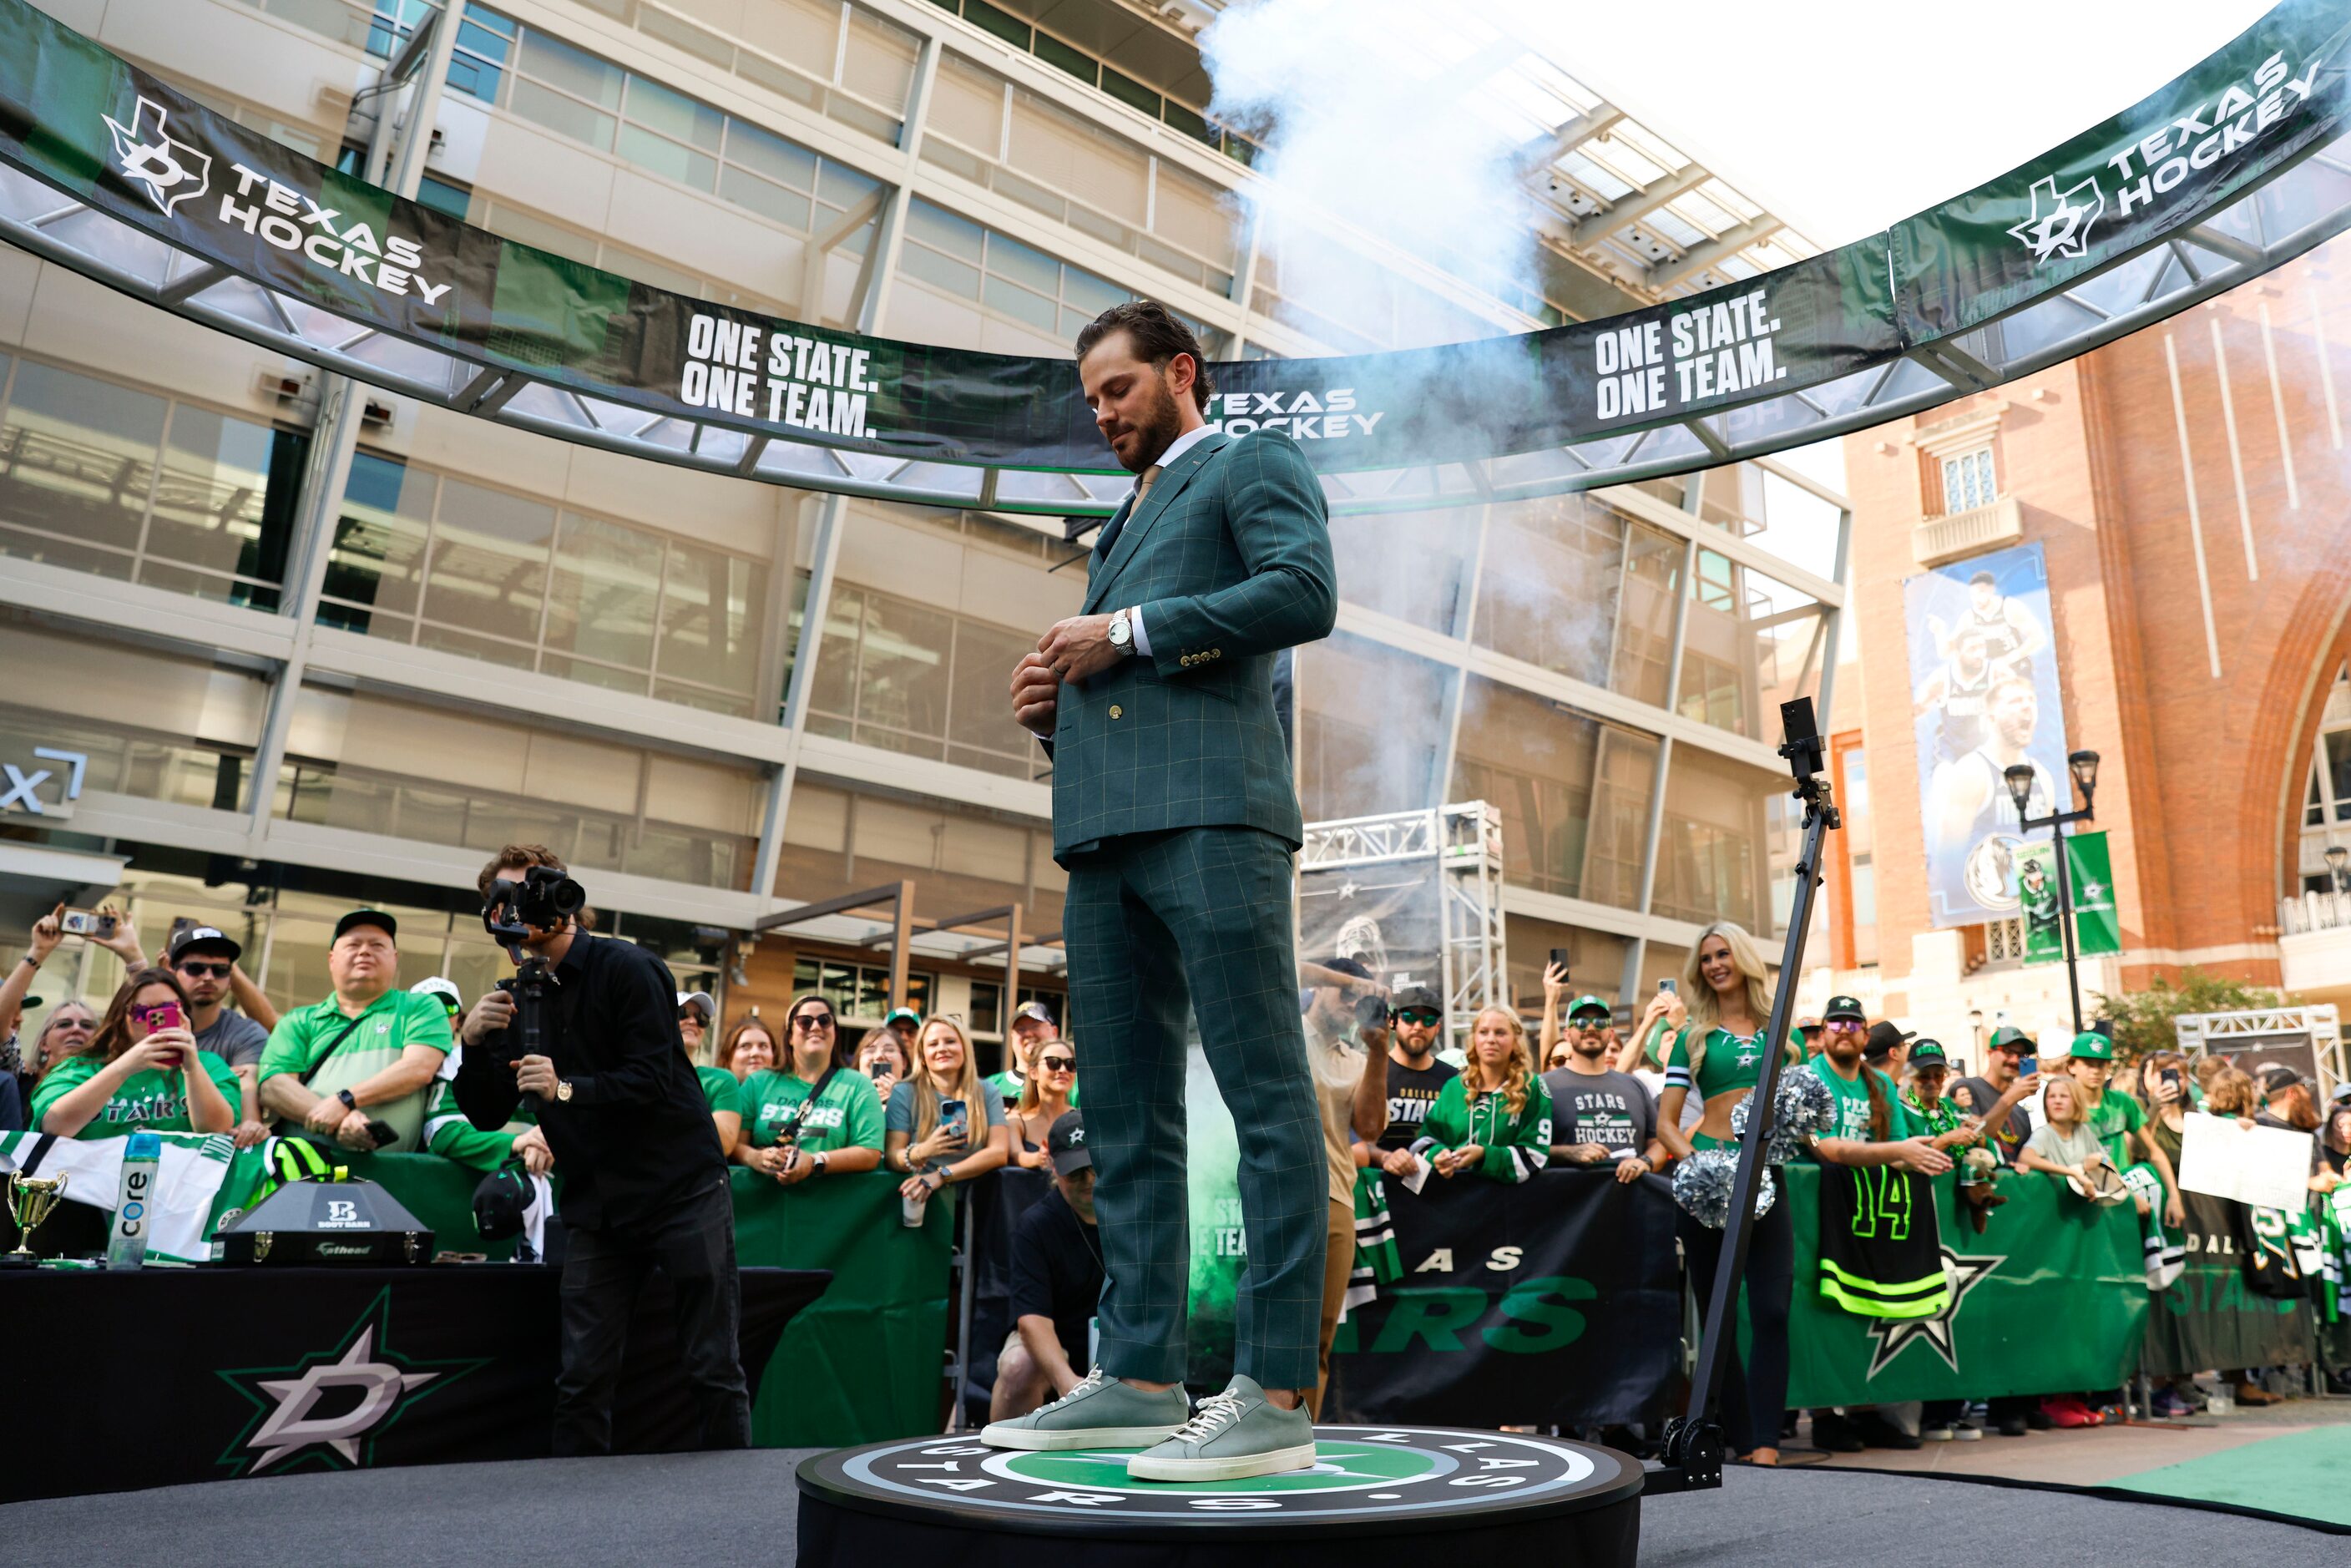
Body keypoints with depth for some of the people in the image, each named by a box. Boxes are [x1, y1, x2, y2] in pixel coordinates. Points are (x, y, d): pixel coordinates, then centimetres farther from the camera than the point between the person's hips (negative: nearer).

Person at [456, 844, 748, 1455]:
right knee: (581, 1379, 3)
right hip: (598, 1208, 5)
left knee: (713, 1372, 0)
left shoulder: (626, 968, -8)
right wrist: (474, 1043, -11)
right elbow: (486, 1116, 6)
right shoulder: (519, 998, 9)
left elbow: (651, 1081, -15)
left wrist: (566, 1089, -28)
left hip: (684, 1192, -5)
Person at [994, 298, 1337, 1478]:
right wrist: (1053, 706, 11)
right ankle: (1142, 1374, 12)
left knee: (1266, 1103, -9)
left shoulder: (1252, 464, 11)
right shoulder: (1124, 523, 33)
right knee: (1126, 1117, 6)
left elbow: (1305, 593, -8)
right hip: (1105, 830, 9)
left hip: (1210, 814, -8)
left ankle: (1273, 1396, -8)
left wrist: (1131, 632, -7)